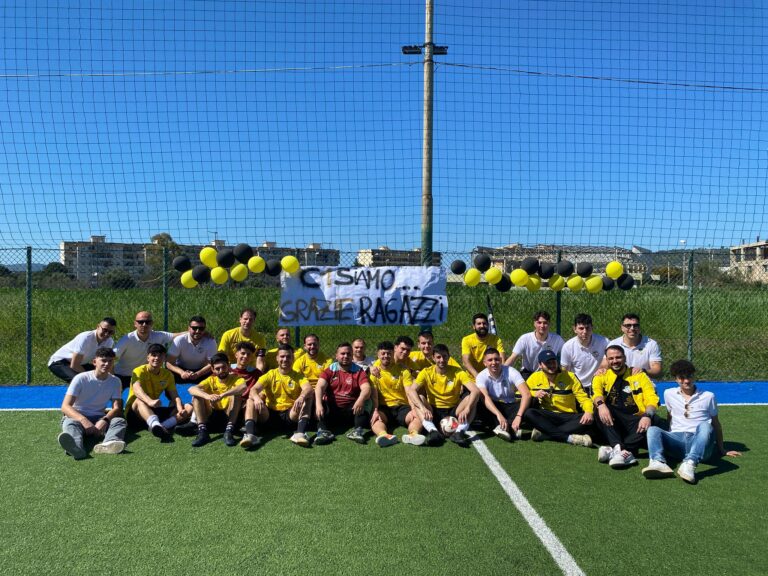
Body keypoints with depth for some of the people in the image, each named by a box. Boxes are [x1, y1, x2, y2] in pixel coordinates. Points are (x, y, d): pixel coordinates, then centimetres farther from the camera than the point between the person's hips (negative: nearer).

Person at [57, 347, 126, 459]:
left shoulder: (115, 381, 1)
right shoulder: (81, 378, -9)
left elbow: (117, 408, -6)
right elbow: (65, 406, -17)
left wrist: (104, 420, -29)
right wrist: (83, 419, -36)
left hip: (99, 419, 3)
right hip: (77, 416, -2)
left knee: (120, 421, -26)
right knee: (70, 423, -36)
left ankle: (108, 443, -61)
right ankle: (76, 447, -72)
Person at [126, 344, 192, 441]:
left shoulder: (167, 375, 4)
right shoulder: (140, 371, -11)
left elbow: (175, 396, -5)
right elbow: (137, 389, -32)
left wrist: (181, 410, -28)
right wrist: (149, 401, -53)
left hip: (154, 411, 5)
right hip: (135, 411, -5)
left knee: (188, 408, -14)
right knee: (139, 400, -40)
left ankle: (163, 425, -43)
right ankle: (155, 425, -69)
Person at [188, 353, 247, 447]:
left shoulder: (235, 378, -7)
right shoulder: (211, 380, 0)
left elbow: (243, 387, -34)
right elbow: (191, 389, -19)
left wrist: (222, 395, -46)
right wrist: (207, 396, -40)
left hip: (230, 413, -3)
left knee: (236, 394, -27)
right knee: (196, 396, -16)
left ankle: (229, 432, -33)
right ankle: (202, 432, -27)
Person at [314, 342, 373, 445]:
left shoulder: (358, 371, 6)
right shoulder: (330, 370, 8)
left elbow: (366, 388, -11)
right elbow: (320, 386, -9)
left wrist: (360, 400, -35)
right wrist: (318, 404, -29)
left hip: (351, 409, 0)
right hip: (331, 408, 0)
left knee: (364, 405, -27)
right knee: (319, 402, -26)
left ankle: (358, 430, -44)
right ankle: (323, 431, -43)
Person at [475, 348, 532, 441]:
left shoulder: (511, 372, -15)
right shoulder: (482, 376, -14)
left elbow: (527, 394, -27)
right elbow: (485, 397, -31)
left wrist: (518, 416, -41)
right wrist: (499, 415, -49)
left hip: (511, 407, 0)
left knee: (531, 403, -30)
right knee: (477, 405, -32)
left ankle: (502, 427, -41)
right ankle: (511, 429, -37)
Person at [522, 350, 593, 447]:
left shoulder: (570, 377, 1)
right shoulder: (535, 377, 4)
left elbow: (583, 398, -4)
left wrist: (589, 412, -25)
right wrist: (533, 394, -13)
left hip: (568, 417, 0)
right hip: (545, 417, 0)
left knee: (587, 421, -30)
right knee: (528, 413, -31)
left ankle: (543, 434, -33)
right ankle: (568, 437, -36)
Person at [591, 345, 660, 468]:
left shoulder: (640, 376, 14)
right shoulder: (602, 377, 13)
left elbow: (652, 399, 0)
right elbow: (597, 394, -8)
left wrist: (647, 415, -22)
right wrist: (601, 404, -32)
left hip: (636, 422, 0)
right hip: (613, 423, 0)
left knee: (653, 419, -30)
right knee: (601, 408, -28)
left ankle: (614, 450, -38)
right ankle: (622, 450, -42)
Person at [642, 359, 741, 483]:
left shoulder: (708, 396, 11)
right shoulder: (669, 394, 16)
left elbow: (716, 424, 18)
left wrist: (722, 450, 22)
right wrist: (665, 438, 18)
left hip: (700, 442, -2)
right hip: (676, 439, 2)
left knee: (705, 425, -36)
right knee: (653, 429, -28)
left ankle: (690, 464, -58)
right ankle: (658, 463, -56)